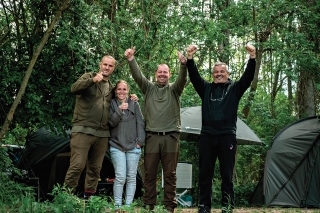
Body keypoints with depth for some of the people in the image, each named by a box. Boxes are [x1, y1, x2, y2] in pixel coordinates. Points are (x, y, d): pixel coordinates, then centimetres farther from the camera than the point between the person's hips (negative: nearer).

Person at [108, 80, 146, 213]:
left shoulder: (134, 104, 8)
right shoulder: (112, 104, 7)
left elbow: (140, 123, 5)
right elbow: (111, 123, -4)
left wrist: (140, 141, -3)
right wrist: (119, 110, -19)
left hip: (133, 146, 1)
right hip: (117, 146, -1)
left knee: (131, 177, 2)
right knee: (120, 177, -9)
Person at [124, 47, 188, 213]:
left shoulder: (174, 89, 7)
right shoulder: (148, 88, 10)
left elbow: (182, 79, -12)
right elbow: (137, 76, -5)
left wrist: (183, 64, -32)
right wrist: (131, 60, -23)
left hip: (170, 136, -1)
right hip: (152, 136, 1)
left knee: (170, 174, 4)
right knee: (149, 173, 4)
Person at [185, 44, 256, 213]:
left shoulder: (235, 88, 10)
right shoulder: (206, 88, 15)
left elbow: (248, 76, -3)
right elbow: (194, 76, 3)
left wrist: (252, 58, -17)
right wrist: (190, 58, -12)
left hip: (227, 136, -2)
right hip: (207, 136, 2)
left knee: (227, 174, 3)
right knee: (205, 173, 5)